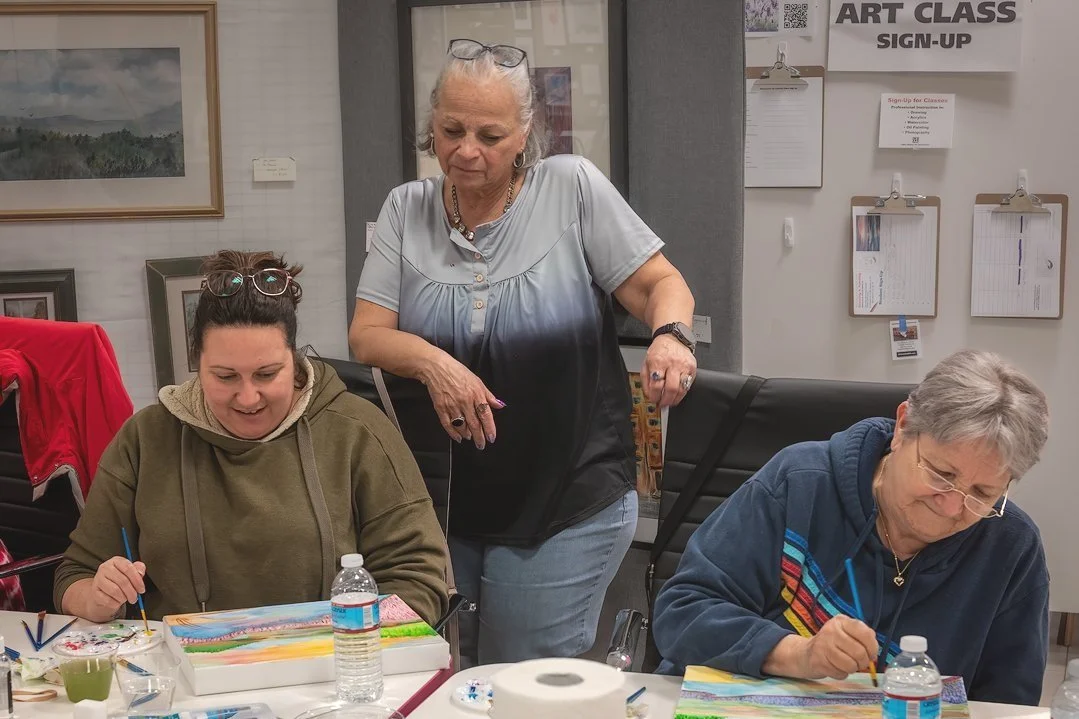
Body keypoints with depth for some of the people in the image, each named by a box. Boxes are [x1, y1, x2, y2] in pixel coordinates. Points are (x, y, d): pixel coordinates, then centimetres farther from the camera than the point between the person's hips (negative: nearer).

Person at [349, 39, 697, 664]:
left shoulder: (572, 187, -6)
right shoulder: (407, 209, 2)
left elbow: (661, 284, -5)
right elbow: (366, 335, -2)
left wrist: (671, 337, -26)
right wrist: (429, 360, -23)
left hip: (569, 510, -3)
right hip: (441, 500, 3)